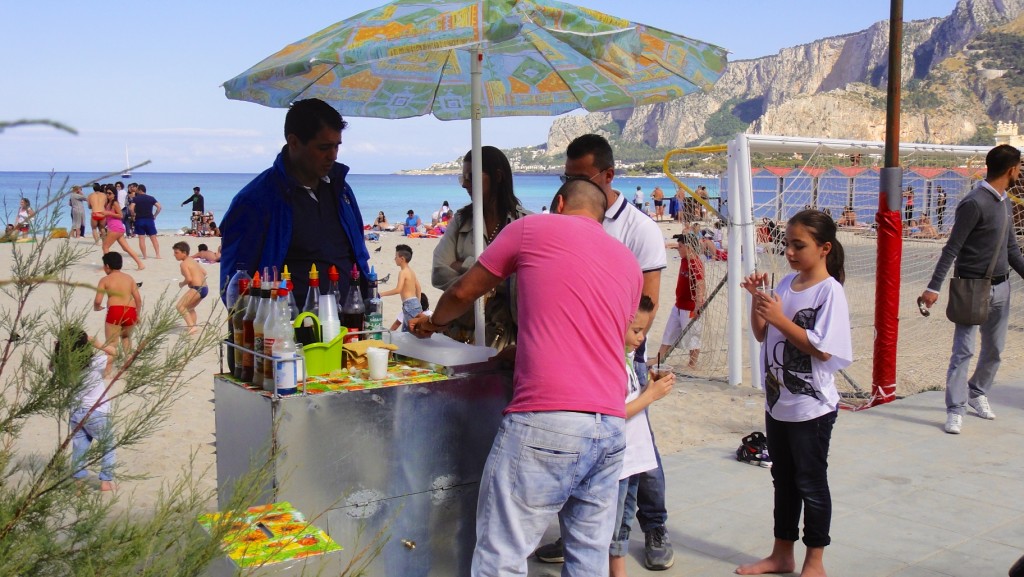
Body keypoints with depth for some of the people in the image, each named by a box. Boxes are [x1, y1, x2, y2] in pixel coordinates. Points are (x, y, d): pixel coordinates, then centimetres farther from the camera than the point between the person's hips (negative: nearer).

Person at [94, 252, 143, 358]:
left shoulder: (105, 280, 6)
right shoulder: (129, 278, 17)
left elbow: (98, 301, -2)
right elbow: (138, 298, 12)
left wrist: (96, 308, 21)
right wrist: (138, 315, 22)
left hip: (115, 311, -4)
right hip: (131, 312, 4)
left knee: (111, 342, -1)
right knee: (126, 336, 28)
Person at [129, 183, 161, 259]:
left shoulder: (136, 198, -1)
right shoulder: (151, 198, 6)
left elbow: (131, 208, -15)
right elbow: (159, 207, -2)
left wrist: (133, 215, 1)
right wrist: (155, 215, 5)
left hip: (139, 220, -2)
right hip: (149, 219, 2)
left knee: (141, 238, 2)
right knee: (153, 238, 7)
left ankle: (144, 256, -1)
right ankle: (158, 254, 3)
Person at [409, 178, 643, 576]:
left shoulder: (533, 228, 8)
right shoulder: (629, 263, 20)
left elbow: (463, 293, 16)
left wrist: (434, 323, 37)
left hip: (546, 421, -6)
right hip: (611, 426, 6)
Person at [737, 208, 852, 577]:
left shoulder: (829, 291, -14)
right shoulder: (786, 284, 5)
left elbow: (823, 350, -21)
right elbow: (761, 334, 10)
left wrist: (780, 318, -24)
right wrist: (757, 299, -5)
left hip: (811, 406, -7)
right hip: (778, 401, 7)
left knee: (811, 484, 6)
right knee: (783, 479, 17)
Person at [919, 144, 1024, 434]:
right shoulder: (975, 203, -15)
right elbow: (952, 249, -17)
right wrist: (933, 287, -20)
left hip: (1000, 287, 8)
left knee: (994, 349, 16)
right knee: (963, 350, -6)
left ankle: (978, 392, 35)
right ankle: (956, 410, -1)